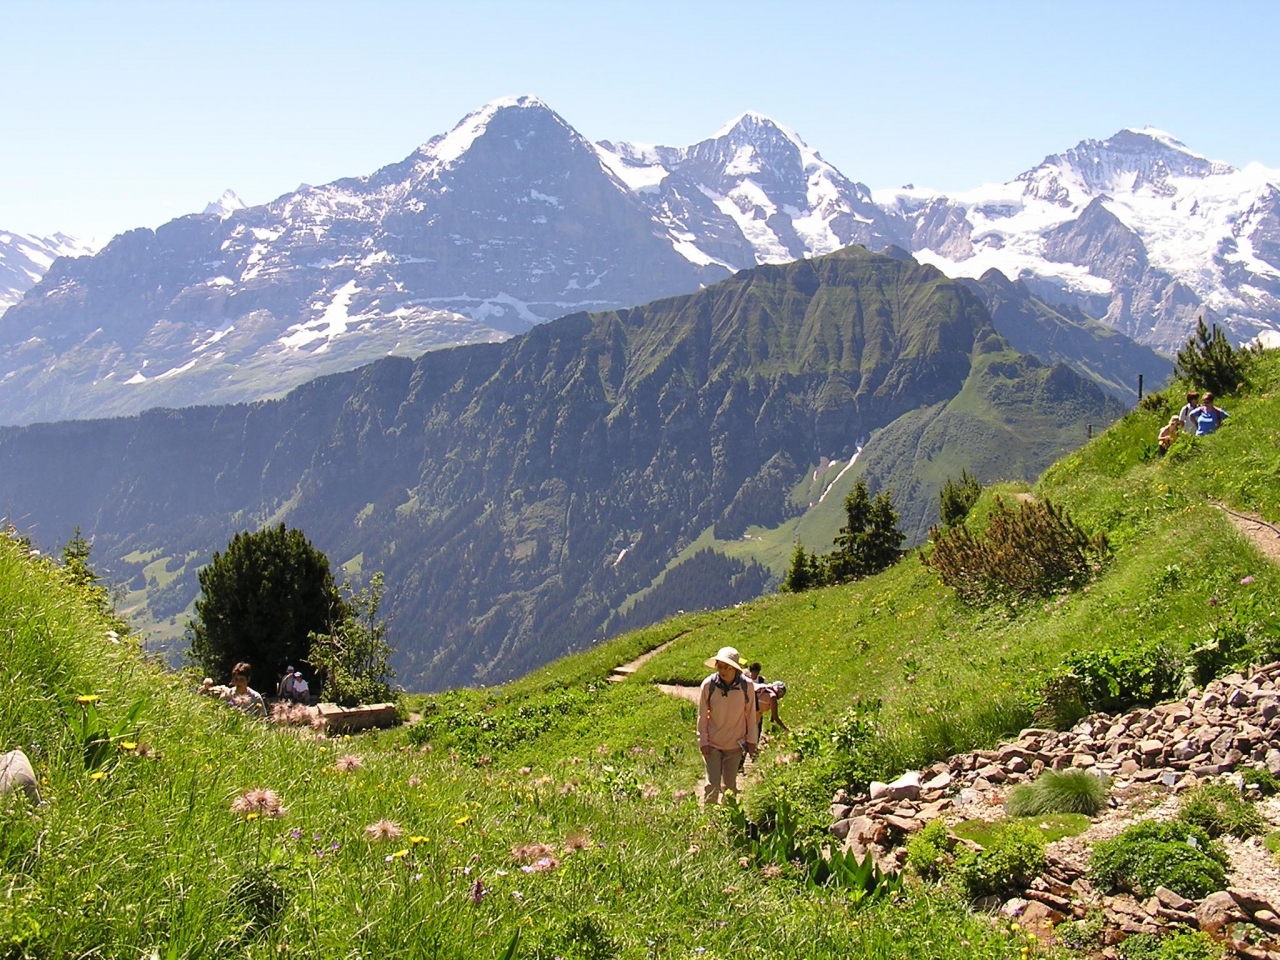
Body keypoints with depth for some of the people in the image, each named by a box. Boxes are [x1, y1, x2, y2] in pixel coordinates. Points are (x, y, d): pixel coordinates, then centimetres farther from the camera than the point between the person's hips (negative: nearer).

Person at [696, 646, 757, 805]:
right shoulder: (708, 685, -16)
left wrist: (752, 739, 4)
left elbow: (750, 714, 0)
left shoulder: (746, 685, -13)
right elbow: (702, 716, -5)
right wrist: (703, 741, -6)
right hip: (712, 744, -1)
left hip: (735, 744, 1)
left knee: (730, 785, 14)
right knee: (713, 785, -4)